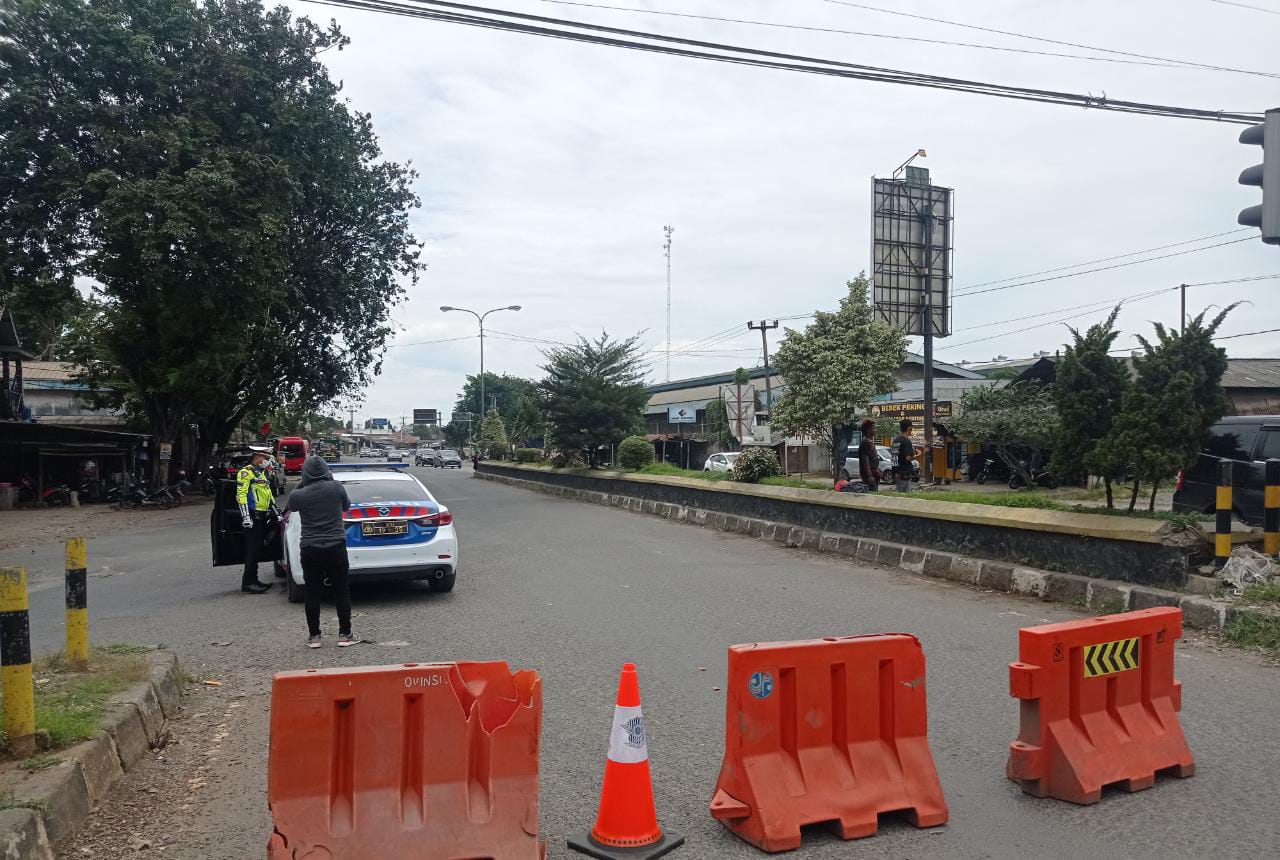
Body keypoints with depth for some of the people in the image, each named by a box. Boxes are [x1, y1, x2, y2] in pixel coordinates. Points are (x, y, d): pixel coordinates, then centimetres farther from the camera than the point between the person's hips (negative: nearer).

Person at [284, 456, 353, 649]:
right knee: (341, 591, 8)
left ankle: (314, 636, 13)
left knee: (312, 593, 9)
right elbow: (346, 506, 13)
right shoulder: (336, 487, -6)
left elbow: (290, 506, 17)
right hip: (336, 546, 0)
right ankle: (344, 634, 9)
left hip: (309, 549, 0)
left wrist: (300, 485, 17)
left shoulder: (299, 495, -7)